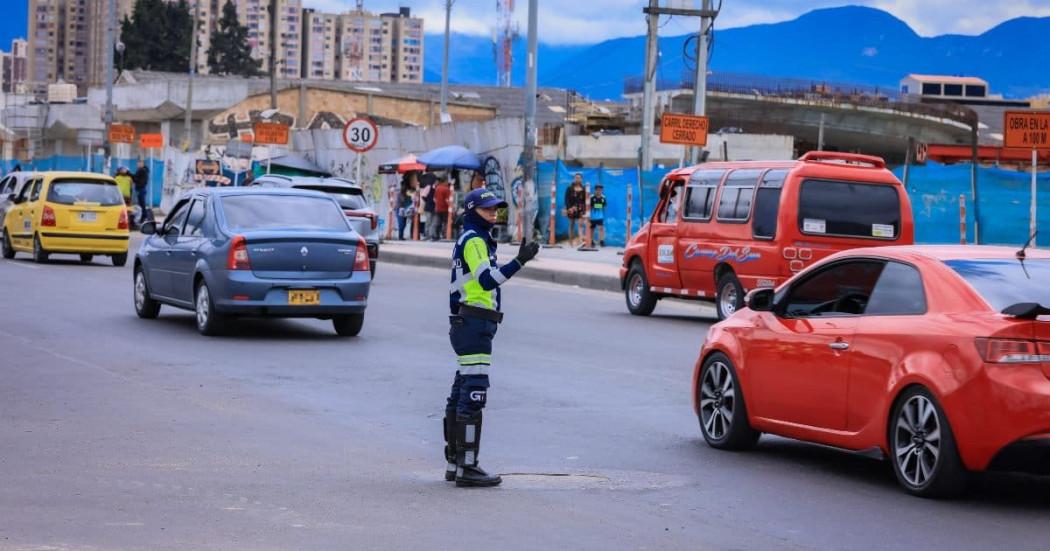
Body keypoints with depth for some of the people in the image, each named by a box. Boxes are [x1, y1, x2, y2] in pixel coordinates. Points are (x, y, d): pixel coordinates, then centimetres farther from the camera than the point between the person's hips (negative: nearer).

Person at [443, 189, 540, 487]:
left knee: (461, 394, 14)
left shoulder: (469, 241, 20)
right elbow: (487, 279, -25)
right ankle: (466, 467, -13)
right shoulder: (474, 241, -11)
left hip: (464, 324, 11)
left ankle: (455, 463, 20)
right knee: (474, 393, -12)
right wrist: (519, 262, -33)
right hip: (474, 324, -11)